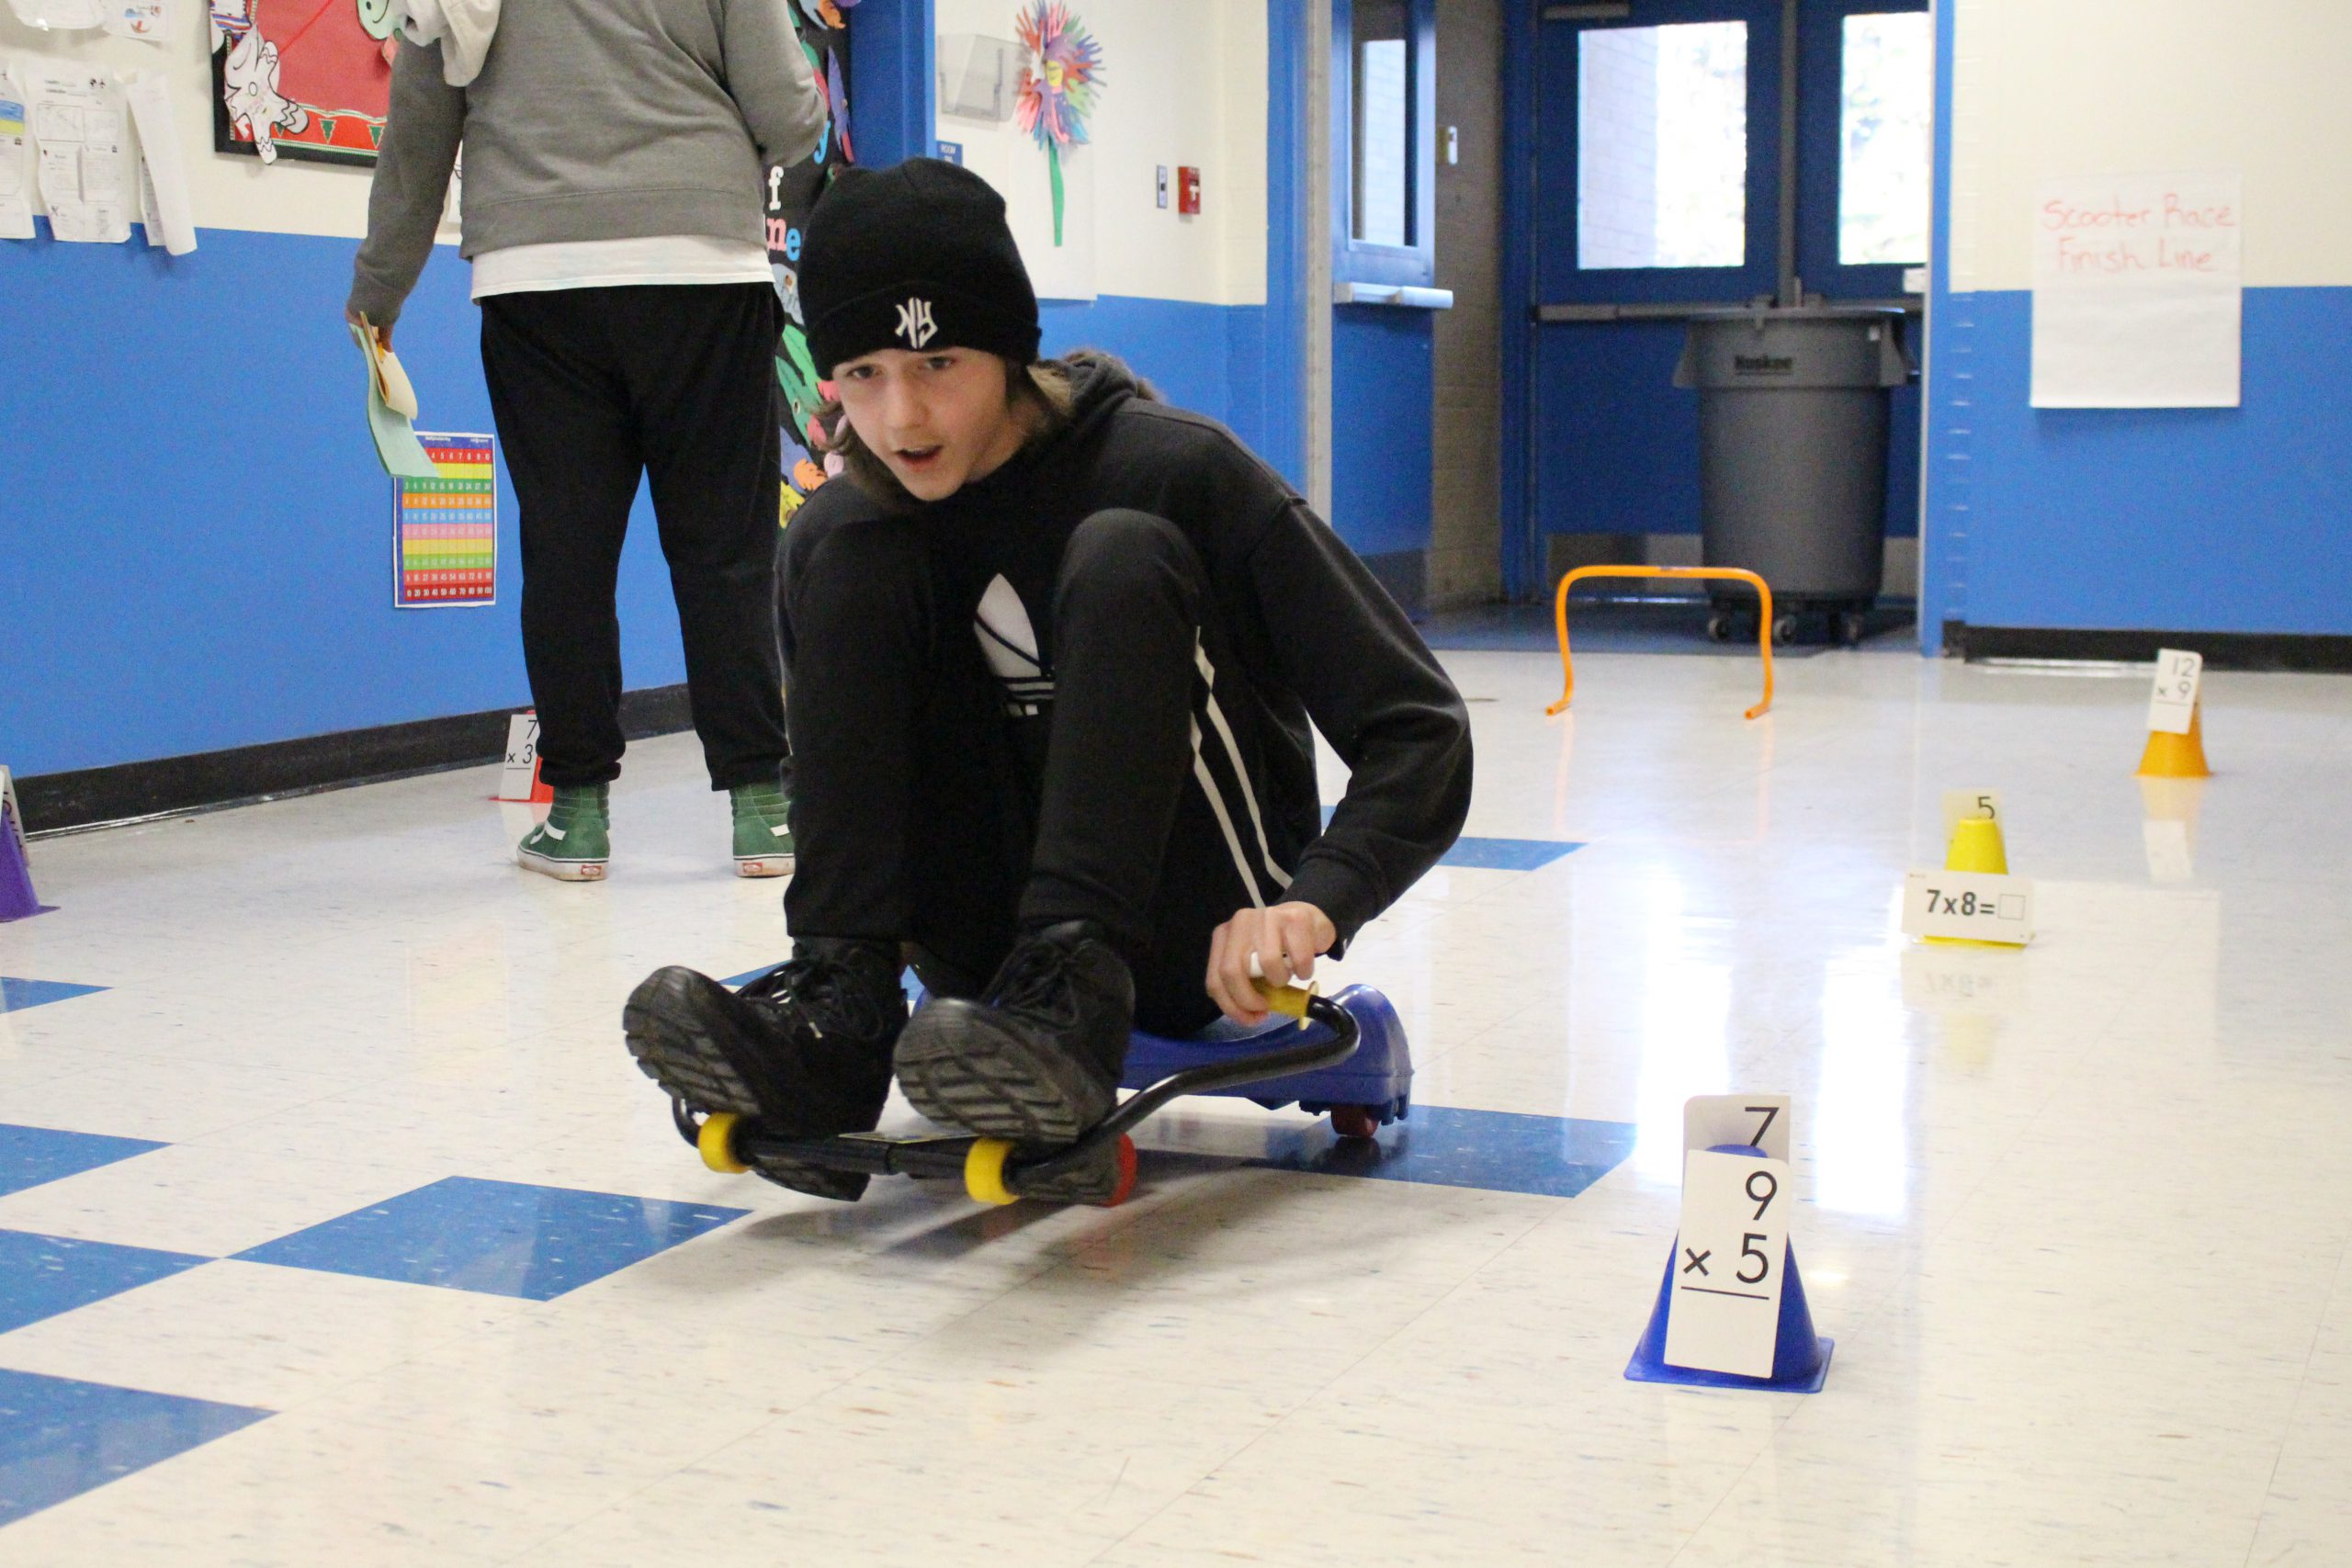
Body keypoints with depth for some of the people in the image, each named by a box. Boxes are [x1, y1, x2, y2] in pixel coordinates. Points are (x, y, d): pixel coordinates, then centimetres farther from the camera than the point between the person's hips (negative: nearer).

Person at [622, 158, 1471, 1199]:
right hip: (1001, 953, 4)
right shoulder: (848, 528, -1)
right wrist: (844, 951, -14)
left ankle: (1070, 996, -38)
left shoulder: (1178, 471, -13)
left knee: (1119, 558, -24)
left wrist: (1316, 903, -33)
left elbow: (1420, 732, -16)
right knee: (848, 552, -13)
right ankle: (842, 1009, -26)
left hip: (1204, 947, -3)